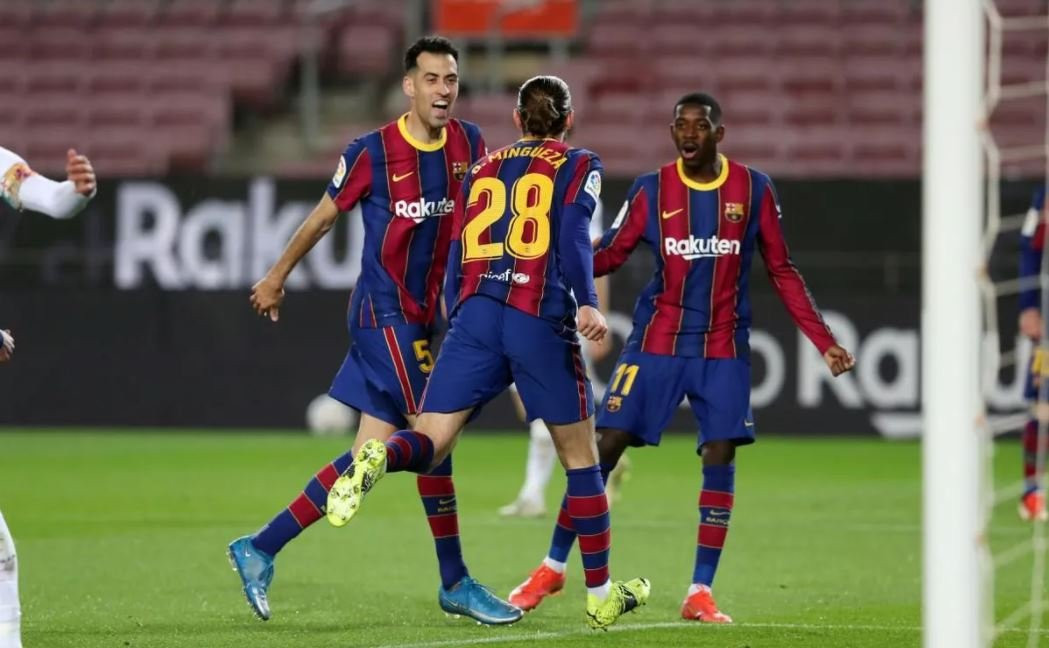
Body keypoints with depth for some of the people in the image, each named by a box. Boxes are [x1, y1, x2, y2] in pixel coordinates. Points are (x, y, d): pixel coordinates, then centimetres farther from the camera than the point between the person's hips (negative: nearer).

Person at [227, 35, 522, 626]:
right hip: (385, 312, -6)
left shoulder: (469, 144, 4)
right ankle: (456, 584, 1)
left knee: (373, 454, 4)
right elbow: (324, 217, 2)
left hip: (423, 316, 6)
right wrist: (276, 278, 11)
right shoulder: (372, 151, -10)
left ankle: (261, 549, 10)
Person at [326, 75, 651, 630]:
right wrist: (587, 304, -20)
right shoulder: (578, 166, 9)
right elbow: (574, 235, -9)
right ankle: (601, 596, 18)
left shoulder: (481, 171, 22)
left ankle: (379, 459, -39)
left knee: (427, 446, -2)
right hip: (541, 320, -3)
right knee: (580, 458, 12)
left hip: (474, 314, 3)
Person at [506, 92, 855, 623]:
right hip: (657, 341, 0)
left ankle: (700, 593, 1)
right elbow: (609, 255, 0)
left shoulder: (753, 190, 0)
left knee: (720, 457, -8)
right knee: (605, 446, -5)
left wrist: (823, 341, 2)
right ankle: (552, 569, 6)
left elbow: (782, 272, 6)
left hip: (723, 348, 0)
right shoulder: (650, 191, -1)